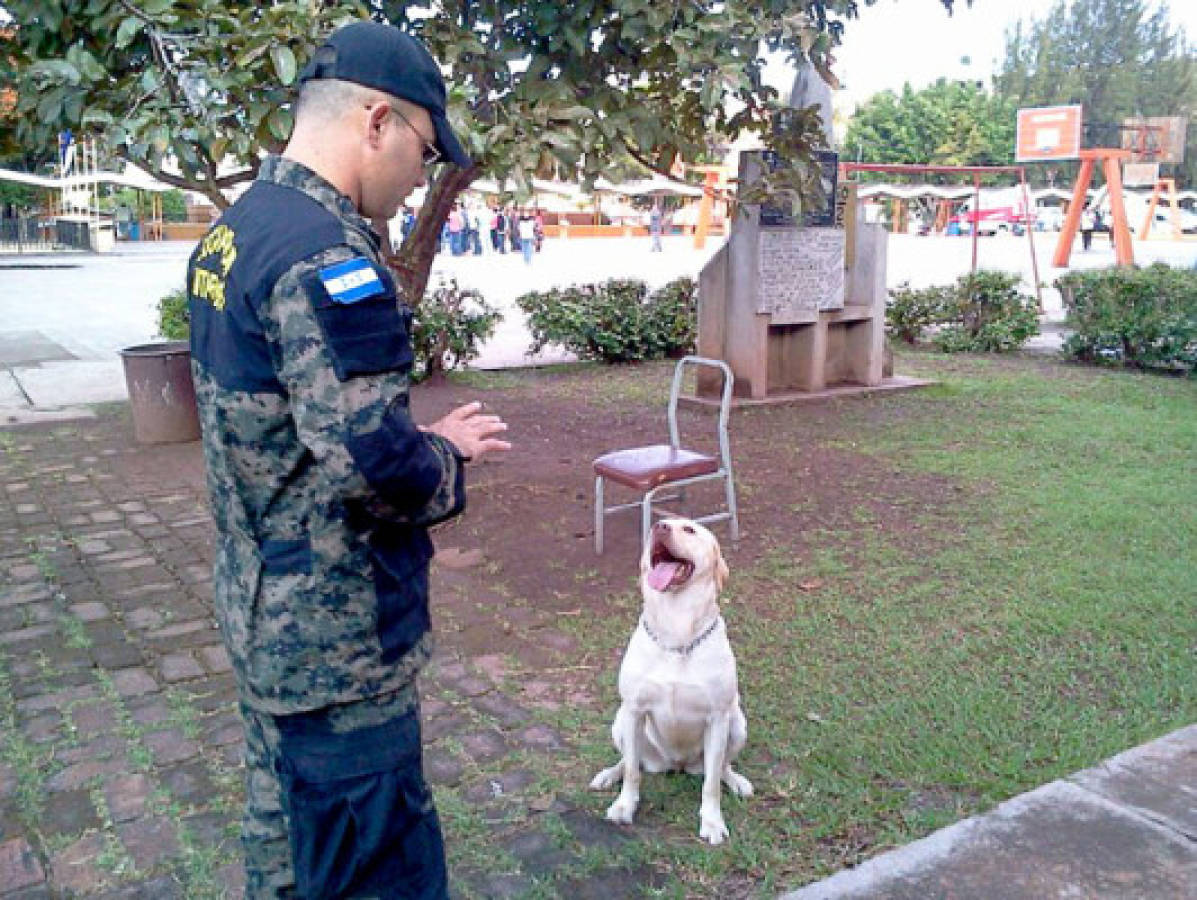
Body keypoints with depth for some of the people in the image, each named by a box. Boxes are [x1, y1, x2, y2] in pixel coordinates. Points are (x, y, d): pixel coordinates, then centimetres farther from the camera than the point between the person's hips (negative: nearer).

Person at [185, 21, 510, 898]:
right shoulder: (327, 254, -23)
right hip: (337, 638, -10)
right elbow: (374, 471, -29)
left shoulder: (231, 233, 8)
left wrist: (422, 440, 7)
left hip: (260, 613, 10)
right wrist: (448, 455, -8)